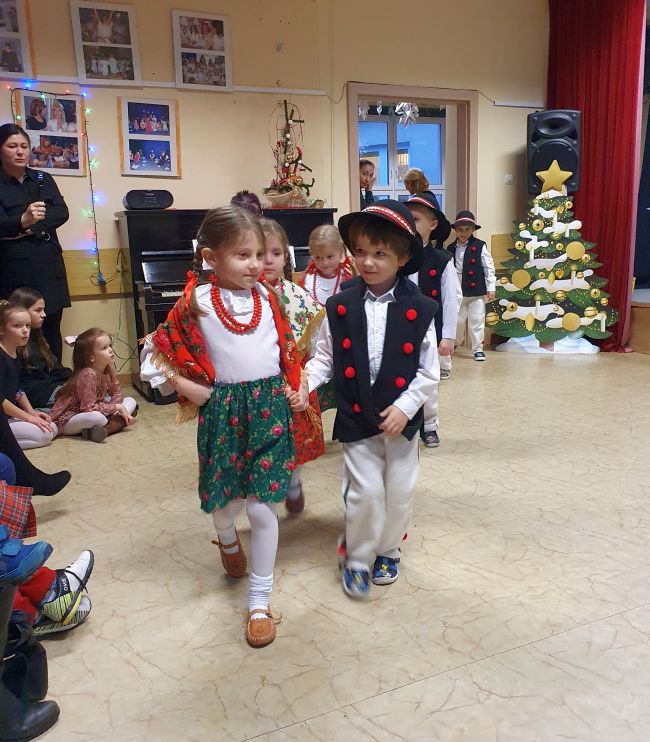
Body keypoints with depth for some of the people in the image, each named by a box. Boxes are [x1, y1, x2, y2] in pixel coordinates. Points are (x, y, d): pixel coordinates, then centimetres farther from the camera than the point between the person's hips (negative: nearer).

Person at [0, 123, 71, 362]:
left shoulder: (44, 179, 14)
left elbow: (62, 212, 1)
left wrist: (31, 226, -13)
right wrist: (22, 221, -33)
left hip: (49, 270, 3)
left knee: (51, 335, 2)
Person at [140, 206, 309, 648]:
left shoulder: (267, 297, 3)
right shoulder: (196, 302, -7)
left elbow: (288, 346, 14)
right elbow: (158, 349, 1)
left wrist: (293, 387, 5)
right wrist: (185, 386, -8)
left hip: (270, 406, 2)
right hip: (223, 409, -1)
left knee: (263, 507, 1)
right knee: (226, 499, 13)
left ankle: (260, 602, 19)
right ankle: (227, 539, 53)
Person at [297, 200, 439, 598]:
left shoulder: (418, 309, -7)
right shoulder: (340, 307, -5)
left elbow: (429, 371, -5)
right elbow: (325, 358, 2)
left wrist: (405, 406, -13)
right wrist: (304, 385, -13)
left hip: (401, 417, 1)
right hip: (357, 416, 0)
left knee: (400, 490, 13)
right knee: (365, 491, 1)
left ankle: (388, 551, 38)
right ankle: (356, 558, 25)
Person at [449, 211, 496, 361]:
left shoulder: (479, 246, -3)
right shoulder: (451, 249, 7)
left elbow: (489, 267, -2)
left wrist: (491, 287, -6)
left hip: (476, 291, -3)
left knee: (476, 321, -1)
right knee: (456, 320, 12)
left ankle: (478, 349, 9)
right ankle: (454, 343, 34)